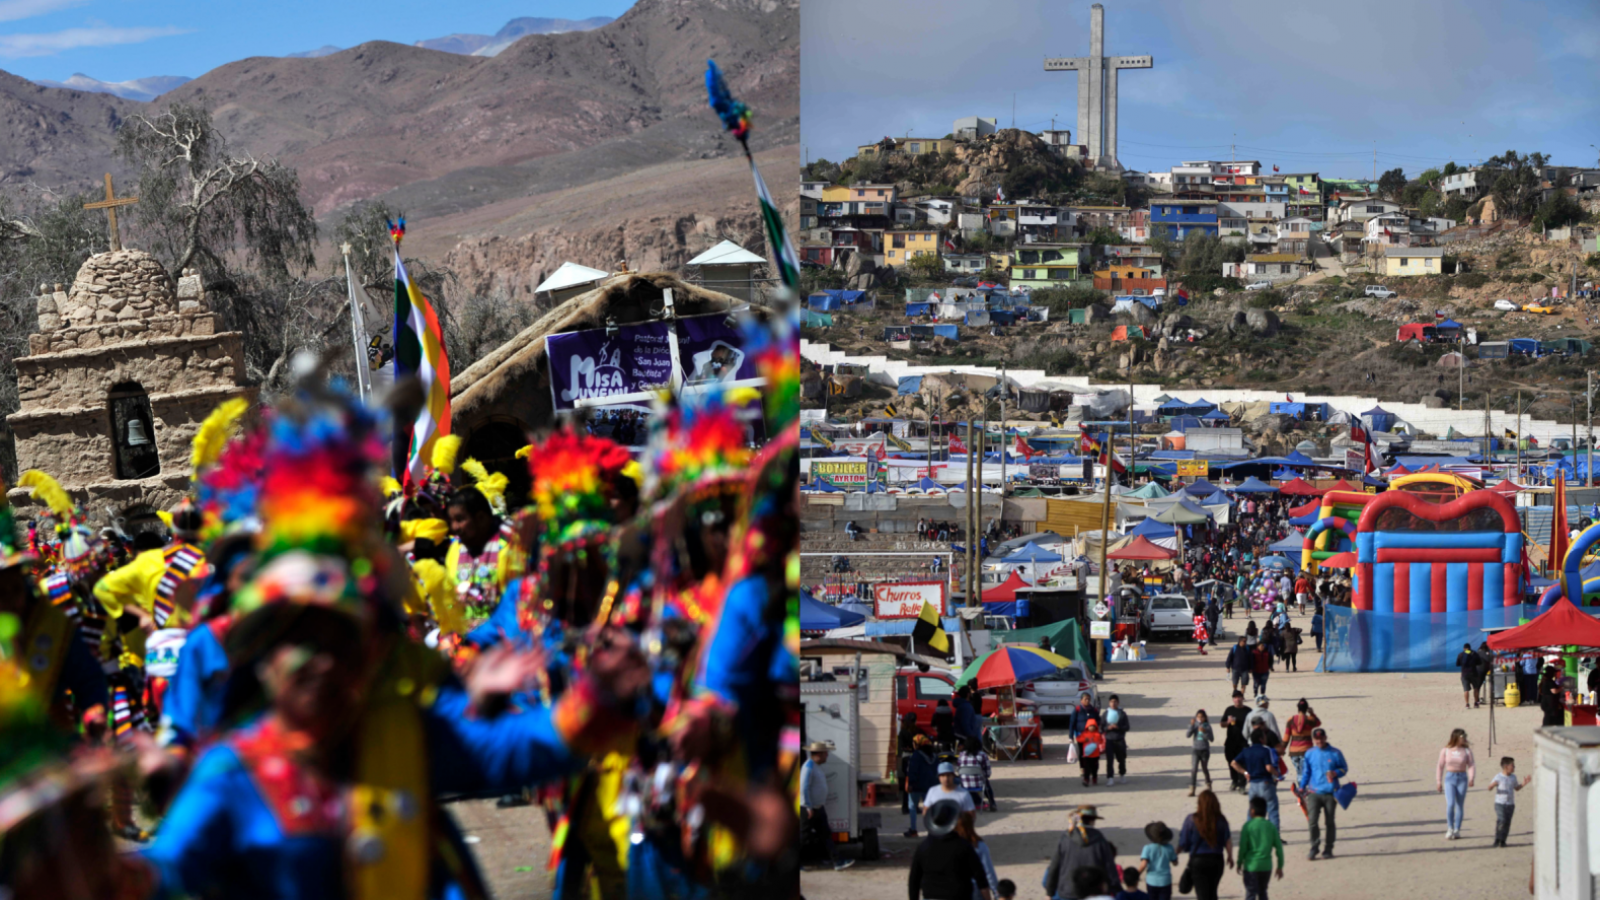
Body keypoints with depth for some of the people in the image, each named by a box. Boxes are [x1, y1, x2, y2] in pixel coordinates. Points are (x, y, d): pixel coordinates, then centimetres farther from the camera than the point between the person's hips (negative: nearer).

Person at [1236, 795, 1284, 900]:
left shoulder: (1248, 826, -8)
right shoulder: (1271, 826, 3)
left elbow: (1243, 847, -9)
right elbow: (1279, 847, 3)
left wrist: (1239, 864, 4)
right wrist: (1280, 866, 11)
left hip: (1251, 865, -4)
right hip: (1266, 865, 4)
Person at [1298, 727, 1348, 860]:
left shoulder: (1335, 753, 2)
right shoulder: (1309, 754, 8)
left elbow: (1344, 768, 8)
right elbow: (1306, 772, 15)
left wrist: (1335, 773, -12)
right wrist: (1302, 787, 6)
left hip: (1330, 793, -1)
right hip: (1314, 793, 1)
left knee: (1330, 822, 5)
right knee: (1312, 821, -11)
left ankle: (1328, 850, 16)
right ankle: (1313, 849, 2)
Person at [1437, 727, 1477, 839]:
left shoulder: (1466, 750, -1)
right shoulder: (1445, 751, 0)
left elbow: (1471, 766, -4)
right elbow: (1441, 766, 6)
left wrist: (1471, 779, -20)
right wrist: (1439, 782, 7)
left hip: (1462, 779, 1)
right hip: (1449, 779, -1)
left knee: (1460, 805, 4)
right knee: (1450, 804, -14)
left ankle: (1457, 830, 13)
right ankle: (1450, 829, 1)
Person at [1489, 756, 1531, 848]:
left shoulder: (1513, 777, 10)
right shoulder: (1498, 777, -7)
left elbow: (1516, 788, 25)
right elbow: (1490, 788, -8)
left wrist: (1524, 783, 10)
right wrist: (1493, 785, -30)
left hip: (1510, 804, 5)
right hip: (1500, 803, -5)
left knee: (1507, 823, 4)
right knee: (1501, 820, -18)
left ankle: (1503, 841, 12)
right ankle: (1497, 840, -7)